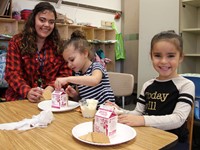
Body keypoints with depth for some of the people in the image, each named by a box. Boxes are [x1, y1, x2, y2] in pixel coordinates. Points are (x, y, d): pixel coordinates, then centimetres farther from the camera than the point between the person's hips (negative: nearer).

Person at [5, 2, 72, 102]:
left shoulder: (58, 44, 7)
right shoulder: (17, 41, 3)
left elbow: (66, 72, 4)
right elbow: (12, 73, -3)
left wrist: (52, 87, -15)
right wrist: (27, 92, -21)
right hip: (21, 98, -1)